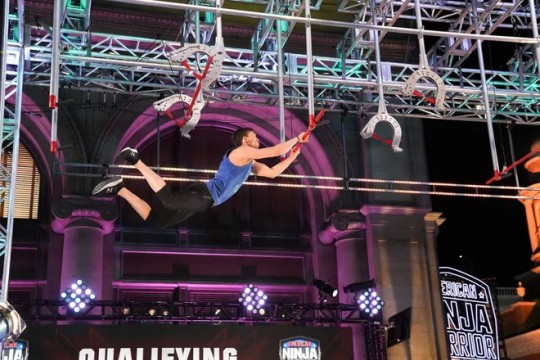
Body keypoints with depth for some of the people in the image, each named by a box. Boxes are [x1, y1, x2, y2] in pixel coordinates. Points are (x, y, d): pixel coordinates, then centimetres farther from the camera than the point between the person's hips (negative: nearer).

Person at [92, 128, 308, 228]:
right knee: (169, 200, -36)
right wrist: (296, 139, 9)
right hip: (203, 195, -9)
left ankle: (119, 189, 1)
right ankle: (135, 160, -26)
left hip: (203, 200, 9)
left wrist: (292, 157, 30)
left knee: (154, 220, 1)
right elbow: (276, 151, -4)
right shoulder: (242, 152, 1)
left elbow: (272, 172, 34)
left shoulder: (249, 163, 29)